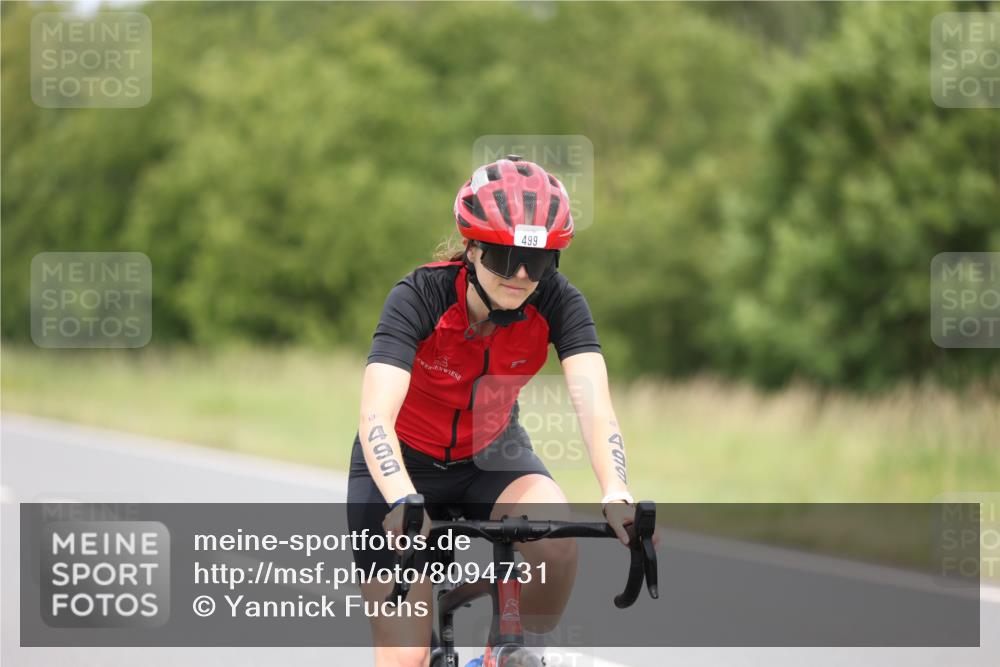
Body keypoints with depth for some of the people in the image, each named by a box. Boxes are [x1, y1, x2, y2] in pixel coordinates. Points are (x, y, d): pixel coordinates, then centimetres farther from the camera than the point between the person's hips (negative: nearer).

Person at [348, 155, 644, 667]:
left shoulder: (557, 303, -21)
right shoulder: (419, 298, -28)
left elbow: (594, 406, -33)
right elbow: (375, 420, -39)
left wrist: (617, 497, -52)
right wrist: (404, 504, -58)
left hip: (490, 457, 2)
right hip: (403, 465, -2)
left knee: (556, 538, -31)